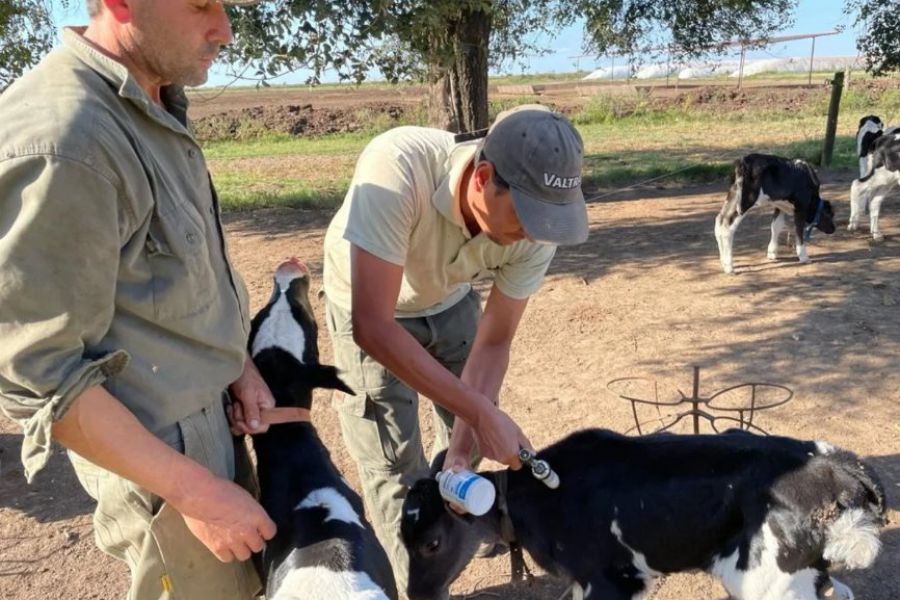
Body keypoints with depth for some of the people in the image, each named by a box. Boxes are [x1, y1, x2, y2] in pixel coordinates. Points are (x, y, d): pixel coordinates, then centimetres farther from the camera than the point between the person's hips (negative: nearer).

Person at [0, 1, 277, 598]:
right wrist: (197, 492, -22)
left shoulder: (153, 106, 1)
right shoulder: (62, 142, -28)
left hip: (206, 413, 8)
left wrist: (236, 359, 1)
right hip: (156, 448, -8)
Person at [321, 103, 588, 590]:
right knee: (394, 463, -3)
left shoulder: (537, 228, -28)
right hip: (369, 307, -3)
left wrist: (463, 446, -26)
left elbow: (494, 342, -17)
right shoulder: (397, 168, -43)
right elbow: (373, 326, -43)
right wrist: (481, 413, -41)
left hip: (450, 300, 4)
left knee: (468, 438, 12)